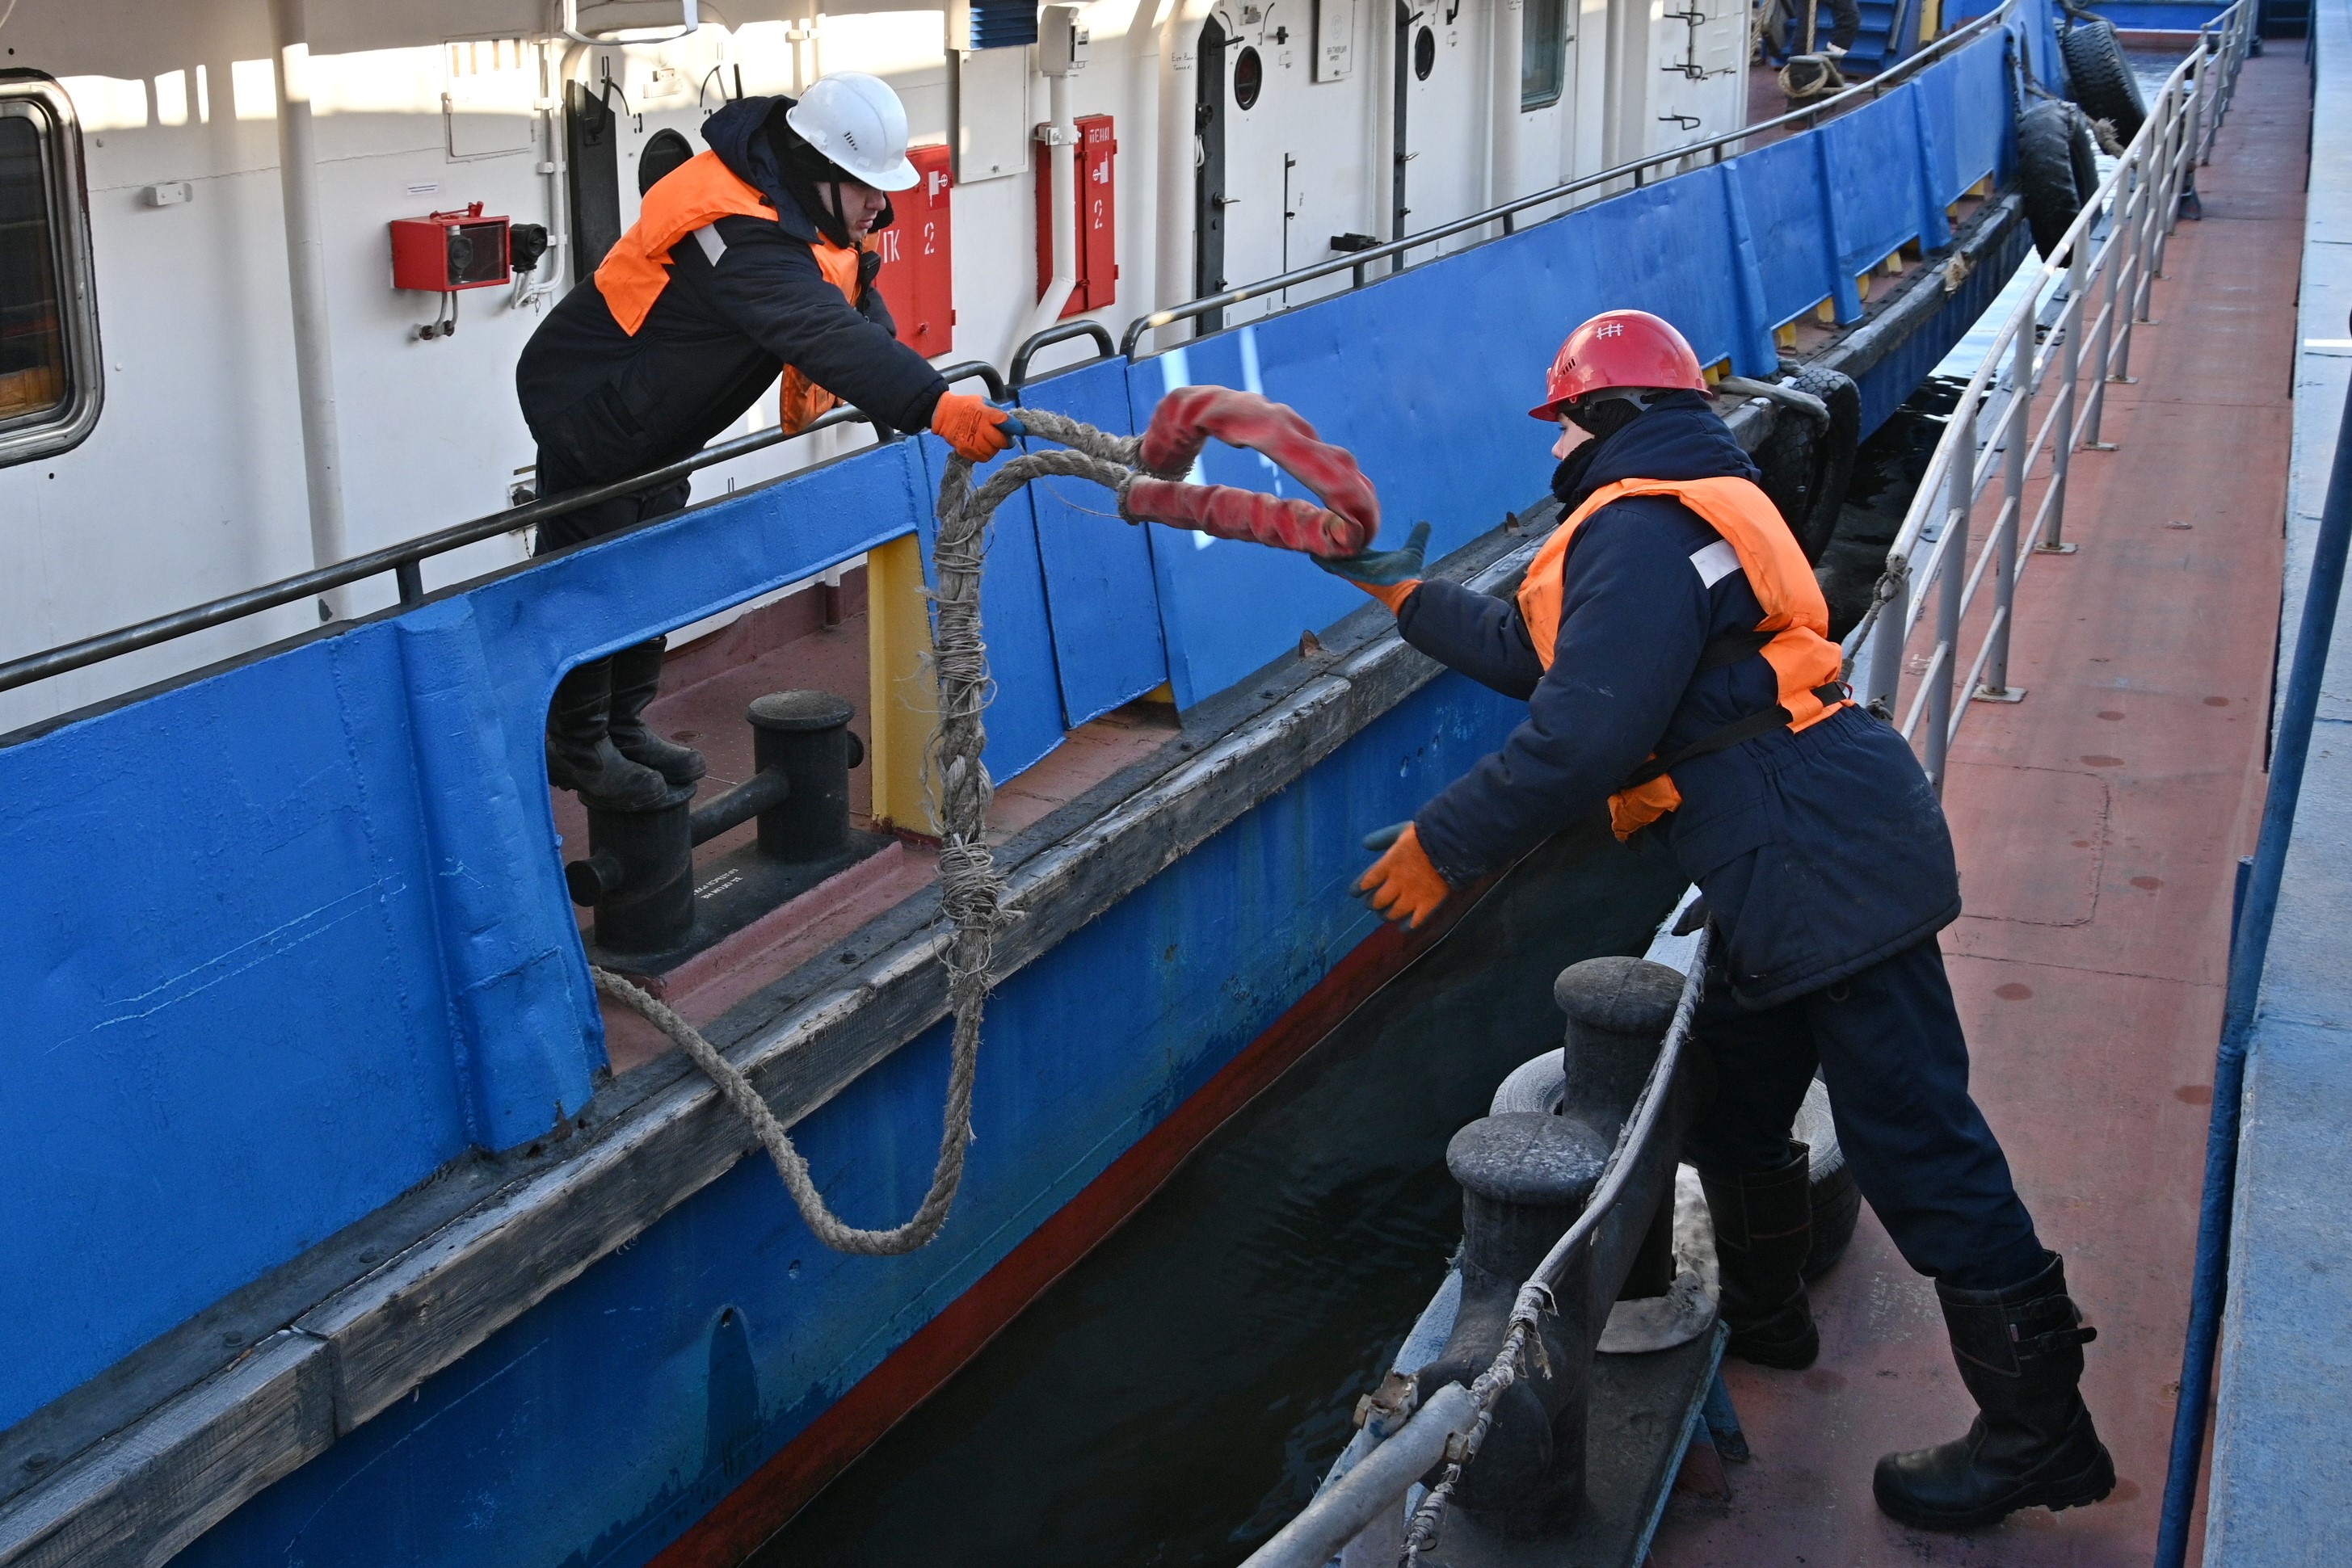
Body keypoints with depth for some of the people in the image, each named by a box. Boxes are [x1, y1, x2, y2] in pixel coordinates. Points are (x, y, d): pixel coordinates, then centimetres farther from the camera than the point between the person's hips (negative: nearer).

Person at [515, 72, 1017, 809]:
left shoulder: (798, 196, -7)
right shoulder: (739, 234, -38)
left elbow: (862, 315, -1)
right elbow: (829, 337, -50)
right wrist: (937, 408, -59)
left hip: (653, 422, 10)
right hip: (588, 408, -10)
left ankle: (622, 725, 32)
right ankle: (576, 746, 16)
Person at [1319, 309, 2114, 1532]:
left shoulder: (1638, 534, -14)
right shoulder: (1681, 510, 21)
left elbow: (1584, 735, -24)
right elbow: (1534, 653, 26)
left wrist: (1446, 844, -15)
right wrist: (1400, 590, 31)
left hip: (1826, 873, -11)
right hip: (1798, 871, 11)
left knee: (1912, 1143, -6)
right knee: (1731, 1094, 23)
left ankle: (2037, 1433, 3)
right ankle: (1762, 1315, 44)